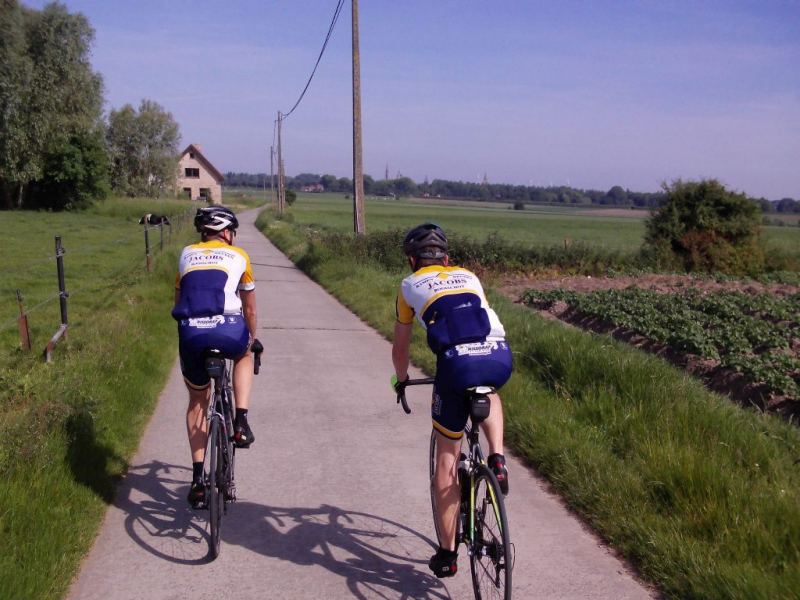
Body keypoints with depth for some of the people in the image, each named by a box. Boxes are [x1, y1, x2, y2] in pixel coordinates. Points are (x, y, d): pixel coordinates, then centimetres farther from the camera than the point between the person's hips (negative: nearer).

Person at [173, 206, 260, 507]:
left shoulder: (186, 255, 24)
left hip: (191, 334, 2)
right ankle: (241, 421, 17)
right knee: (244, 356, 36)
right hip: (228, 331, -2)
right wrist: (252, 341, 41)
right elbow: (250, 309, 25)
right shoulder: (238, 256, 18)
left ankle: (198, 477, 21)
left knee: (198, 400, 24)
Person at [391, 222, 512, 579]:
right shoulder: (469, 277, 30)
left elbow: (400, 347, 30)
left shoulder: (410, 286, 22)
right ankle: (497, 460, 17)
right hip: (500, 359, 3)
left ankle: (447, 553, 20)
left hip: (457, 365, -3)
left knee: (447, 460, 13)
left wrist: (401, 380, 50)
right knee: (488, 394, 41)